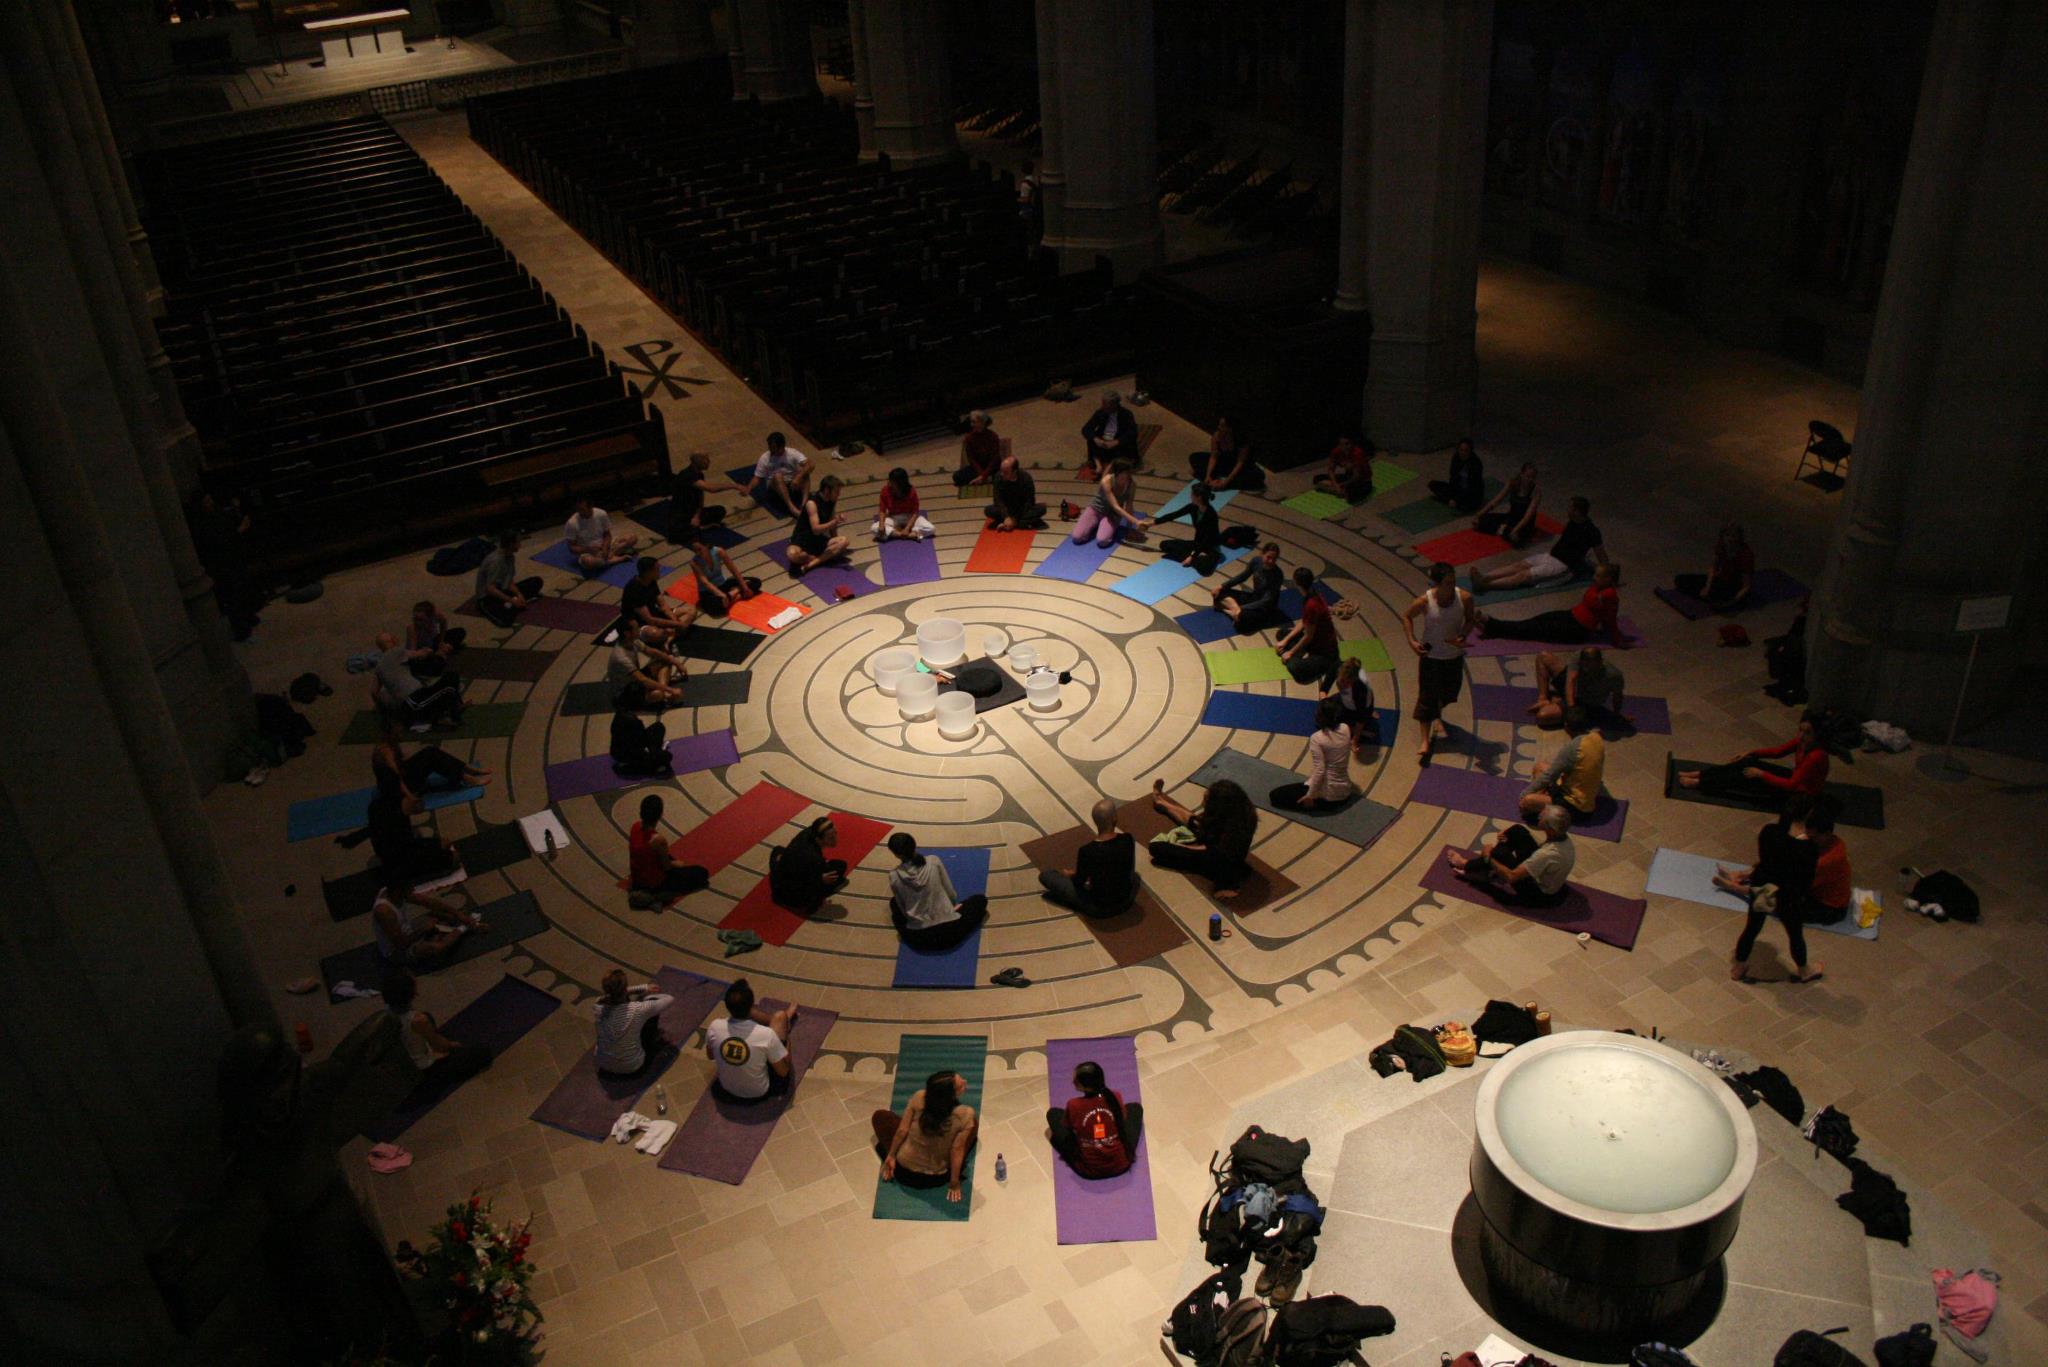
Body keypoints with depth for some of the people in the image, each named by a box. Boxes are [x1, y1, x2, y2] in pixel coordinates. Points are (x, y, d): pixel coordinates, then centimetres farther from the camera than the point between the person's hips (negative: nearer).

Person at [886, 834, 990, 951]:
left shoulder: (894, 876, -9)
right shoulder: (934, 862, -9)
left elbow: (902, 908, 3)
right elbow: (951, 894, 2)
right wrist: (952, 907, 25)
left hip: (917, 938, 2)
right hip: (948, 932, -2)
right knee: (980, 899, 22)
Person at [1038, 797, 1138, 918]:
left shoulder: (1087, 851, -28)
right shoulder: (1128, 840, -17)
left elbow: (1079, 882, -9)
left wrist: (1070, 874, 15)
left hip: (1099, 908, -4)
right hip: (1126, 902, 5)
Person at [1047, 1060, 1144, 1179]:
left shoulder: (1073, 1105, -21)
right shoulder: (1116, 1097, -16)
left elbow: (1068, 1128, 1)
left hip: (1087, 1170, -2)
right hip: (1121, 1165, 2)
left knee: (1053, 1114, 14)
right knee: (1135, 1108, 24)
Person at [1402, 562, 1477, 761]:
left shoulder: (1465, 598, -19)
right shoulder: (1425, 602, -24)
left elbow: (1470, 619, -1)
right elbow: (1406, 617, -5)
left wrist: (1463, 636, -20)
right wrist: (1412, 641, -16)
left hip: (1455, 655, 3)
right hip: (1431, 655, -3)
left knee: (1449, 692, 22)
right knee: (1426, 697, 0)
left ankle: (1437, 716, 55)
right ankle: (1425, 741, 9)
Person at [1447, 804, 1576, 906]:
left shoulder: (1549, 855, -38)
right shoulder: (1564, 836, -14)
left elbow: (1511, 877, -31)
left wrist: (1489, 859, -16)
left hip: (1539, 894, -8)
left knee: (1499, 854, -11)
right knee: (1517, 831, 2)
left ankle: (1466, 866, 19)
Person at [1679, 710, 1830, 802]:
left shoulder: (1816, 755, -31)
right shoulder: (1801, 739, -7)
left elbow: (1791, 785, -30)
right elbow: (1779, 751, 9)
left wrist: (1762, 774, -24)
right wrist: (1752, 753, -1)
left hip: (1801, 795, -8)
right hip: (1794, 777, 8)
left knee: (1746, 777, -13)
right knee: (1747, 763, -4)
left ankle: (1697, 783, -6)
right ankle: (1698, 774, 0)